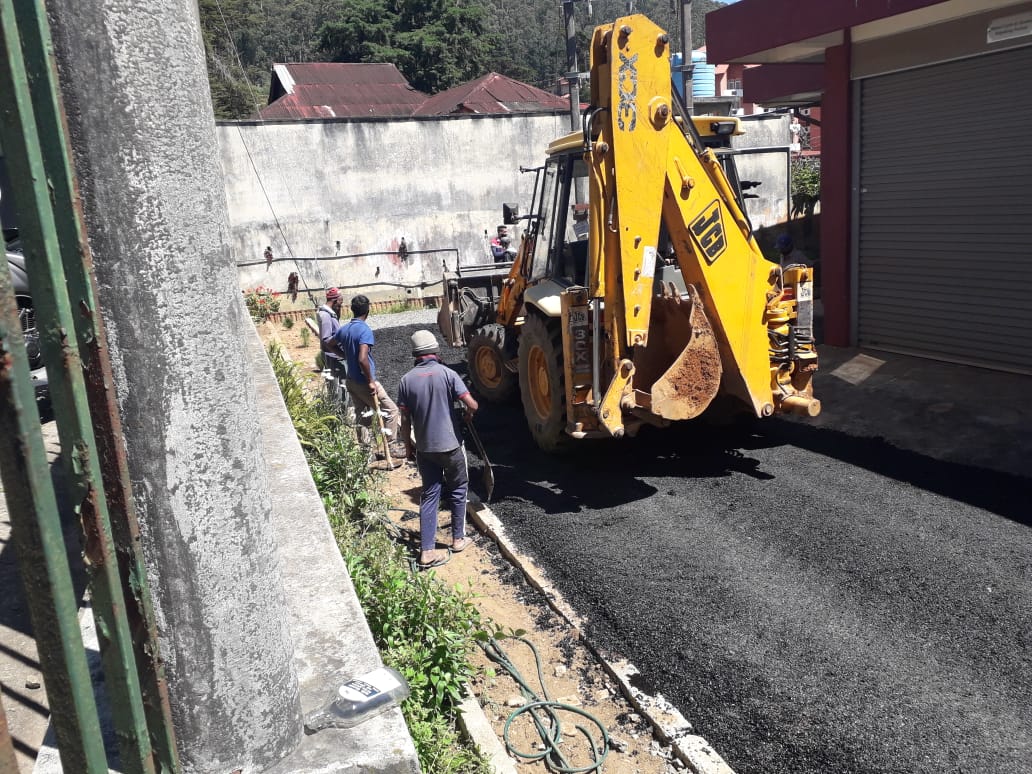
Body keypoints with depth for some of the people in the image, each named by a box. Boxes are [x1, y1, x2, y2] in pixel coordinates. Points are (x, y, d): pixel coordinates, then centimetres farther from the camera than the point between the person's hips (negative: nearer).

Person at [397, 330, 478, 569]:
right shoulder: (446, 373, -11)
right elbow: (472, 404, -16)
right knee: (458, 490, 18)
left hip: (424, 448, 3)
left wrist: (408, 446, 12)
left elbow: (405, 419, -1)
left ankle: (427, 551, 5)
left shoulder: (407, 380, -3)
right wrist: (468, 415, 7)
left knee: (429, 495, 8)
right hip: (450, 445, -3)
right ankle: (458, 538, 26)